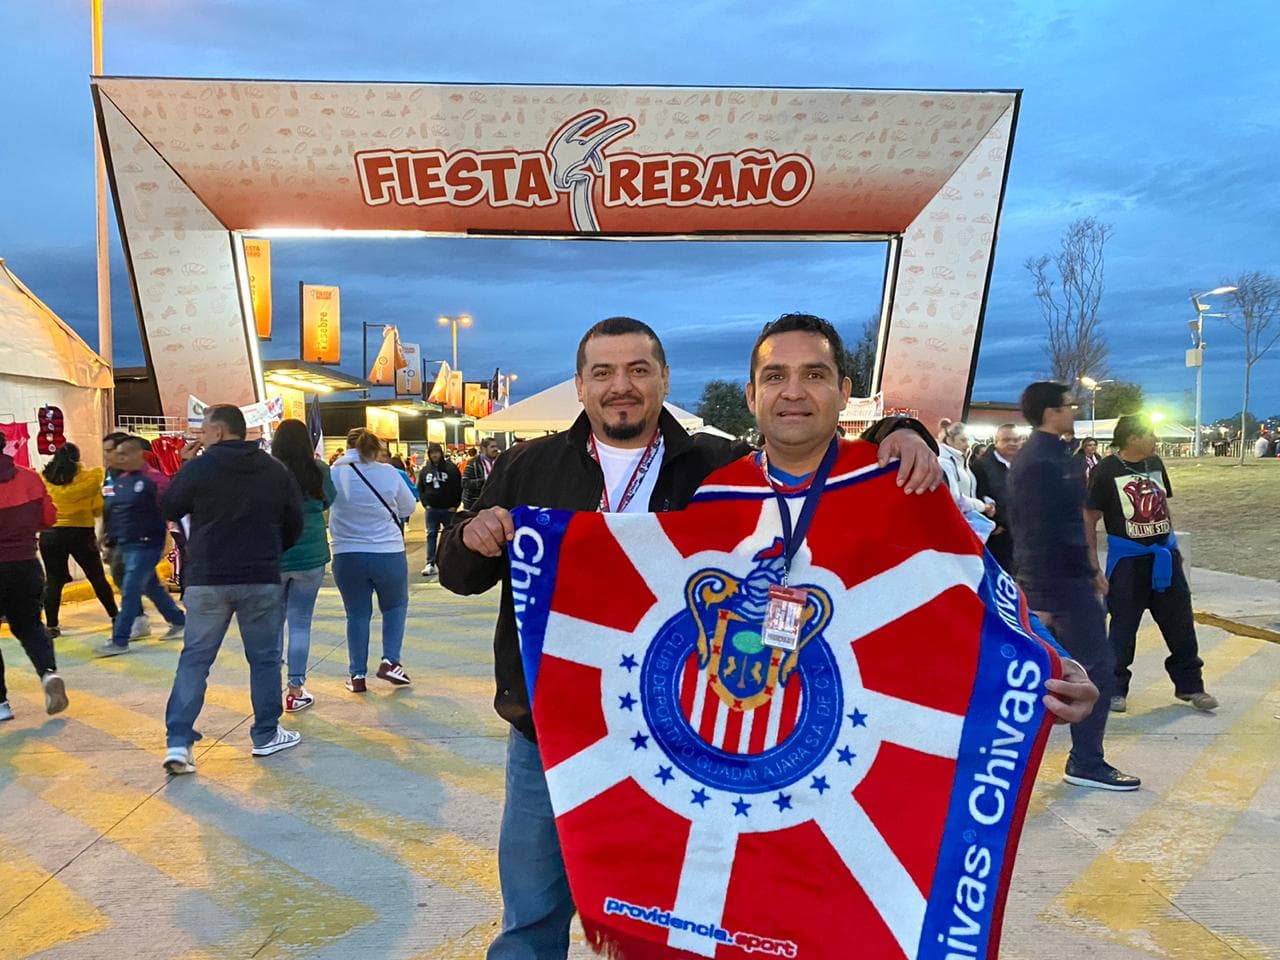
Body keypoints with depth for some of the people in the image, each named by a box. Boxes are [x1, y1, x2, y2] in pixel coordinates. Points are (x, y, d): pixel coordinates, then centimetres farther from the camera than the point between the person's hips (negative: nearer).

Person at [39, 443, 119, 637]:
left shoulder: (42, 478, 1)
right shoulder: (90, 477, -3)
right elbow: (98, 509, 0)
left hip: (50, 534, 1)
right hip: (81, 533, -1)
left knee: (53, 580, 7)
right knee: (97, 577, 13)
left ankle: (51, 625, 2)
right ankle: (115, 616, 22)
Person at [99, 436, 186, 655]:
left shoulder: (154, 479, -13)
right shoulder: (116, 480, 11)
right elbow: (107, 512, 18)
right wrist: (109, 541, 17)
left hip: (145, 545, -8)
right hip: (123, 545, 8)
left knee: (130, 592, -6)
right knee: (151, 587, 17)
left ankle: (119, 641, 1)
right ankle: (178, 621, 32)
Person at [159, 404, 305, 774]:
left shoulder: (198, 467, -6)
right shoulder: (275, 469, 2)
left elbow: (170, 510, 7)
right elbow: (294, 524, 6)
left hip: (207, 579, -1)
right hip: (262, 579, 1)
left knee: (194, 659, 7)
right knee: (265, 658, 11)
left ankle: (179, 742, 3)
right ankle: (266, 735, 18)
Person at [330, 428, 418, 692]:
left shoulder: (335, 474, -6)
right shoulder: (388, 473, -6)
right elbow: (408, 507, 6)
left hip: (347, 557, 1)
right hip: (388, 554, -1)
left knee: (357, 614, 13)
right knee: (395, 606, 21)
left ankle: (357, 675, 16)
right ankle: (390, 661, 9)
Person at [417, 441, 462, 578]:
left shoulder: (451, 468, -3)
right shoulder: (425, 470, 6)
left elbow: (458, 488, -4)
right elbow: (420, 489, 12)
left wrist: (455, 506, -8)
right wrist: (425, 504, 1)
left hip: (449, 509, -2)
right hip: (432, 509, 2)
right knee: (431, 535, -1)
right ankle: (430, 564, -2)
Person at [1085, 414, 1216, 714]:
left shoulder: (1155, 463, 5)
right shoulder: (1106, 471, -12)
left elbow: (1164, 505, 17)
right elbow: (1090, 518, -10)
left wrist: (1172, 544, 17)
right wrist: (1092, 564, -12)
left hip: (1163, 554, 5)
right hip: (1127, 559, -5)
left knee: (1181, 622, 11)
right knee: (1123, 626, 3)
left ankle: (1189, 684, 25)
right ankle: (1115, 689, 17)